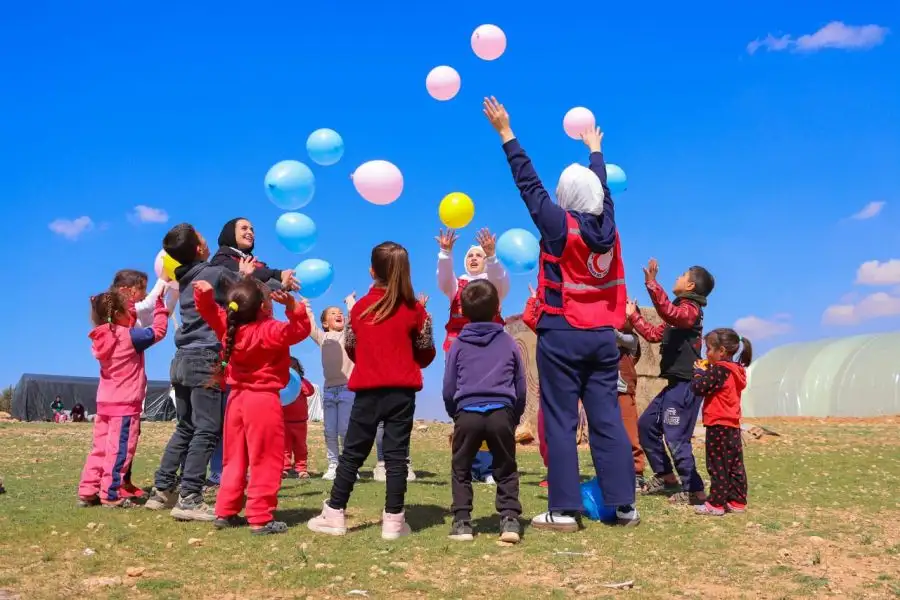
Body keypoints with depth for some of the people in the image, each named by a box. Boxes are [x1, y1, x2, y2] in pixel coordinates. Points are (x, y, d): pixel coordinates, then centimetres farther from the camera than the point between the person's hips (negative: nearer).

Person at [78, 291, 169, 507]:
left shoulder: (100, 339, 7)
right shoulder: (130, 337, -13)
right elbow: (158, 331, -8)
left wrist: (129, 321, 16)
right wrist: (160, 304, 2)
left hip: (104, 402, 8)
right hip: (125, 405, -8)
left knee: (100, 448, 14)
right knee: (119, 450, -2)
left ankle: (87, 491, 17)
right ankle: (111, 495, 1)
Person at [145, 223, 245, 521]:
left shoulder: (187, 279, 13)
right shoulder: (217, 274, -8)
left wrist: (241, 274, 25)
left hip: (183, 360, 8)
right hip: (207, 362, -8)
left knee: (185, 428, 17)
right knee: (206, 431, -6)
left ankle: (162, 490, 20)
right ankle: (189, 499, -10)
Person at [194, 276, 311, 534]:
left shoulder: (228, 327, 1)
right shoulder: (271, 331, -17)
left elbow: (210, 309, 10)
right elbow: (300, 329, -25)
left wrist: (204, 292, -6)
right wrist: (292, 305, -36)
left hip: (237, 399, 7)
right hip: (263, 401, -7)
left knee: (234, 460, 17)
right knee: (265, 462, -1)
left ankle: (225, 512, 20)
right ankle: (261, 518, -1)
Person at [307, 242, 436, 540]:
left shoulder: (360, 307, 4)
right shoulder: (415, 310, -2)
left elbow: (351, 349, 14)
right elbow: (426, 356, 6)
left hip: (368, 390, 1)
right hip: (402, 391, -1)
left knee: (352, 452, 10)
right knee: (396, 454, 3)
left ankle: (334, 515, 14)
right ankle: (393, 520, 4)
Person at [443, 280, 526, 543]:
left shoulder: (459, 344, 12)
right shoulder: (508, 342, 13)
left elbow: (448, 389, 13)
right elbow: (521, 388, 15)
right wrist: (514, 418, 26)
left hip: (467, 413, 0)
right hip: (501, 413, 0)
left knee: (461, 471, 15)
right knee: (506, 471, 13)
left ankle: (462, 522, 9)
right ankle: (509, 520, 2)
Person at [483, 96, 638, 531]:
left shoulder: (559, 225, -9)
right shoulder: (607, 225, 5)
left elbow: (528, 183, -3)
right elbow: (602, 187, 24)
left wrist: (505, 132, 4)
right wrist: (595, 149, 42)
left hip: (561, 335, -5)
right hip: (602, 336, 5)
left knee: (560, 422, -1)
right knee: (608, 419, 7)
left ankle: (564, 510, 0)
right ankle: (624, 505, 11)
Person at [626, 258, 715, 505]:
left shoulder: (690, 309, -12)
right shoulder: (680, 312, 19)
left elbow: (668, 312, -35)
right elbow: (653, 334, 25)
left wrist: (651, 283, -41)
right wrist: (633, 315, 26)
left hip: (685, 385, -10)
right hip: (675, 385, 10)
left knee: (676, 438, -10)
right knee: (646, 425, 15)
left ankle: (694, 491, -1)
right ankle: (665, 476, 25)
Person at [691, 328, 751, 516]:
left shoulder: (719, 369, -17)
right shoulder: (736, 370, 12)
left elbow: (698, 388, -19)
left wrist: (699, 372, -3)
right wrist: (706, 372, 9)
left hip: (718, 426, -9)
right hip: (733, 426, 9)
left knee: (718, 466, -4)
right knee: (735, 466, 11)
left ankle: (716, 504, 1)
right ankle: (737, 501, 16)